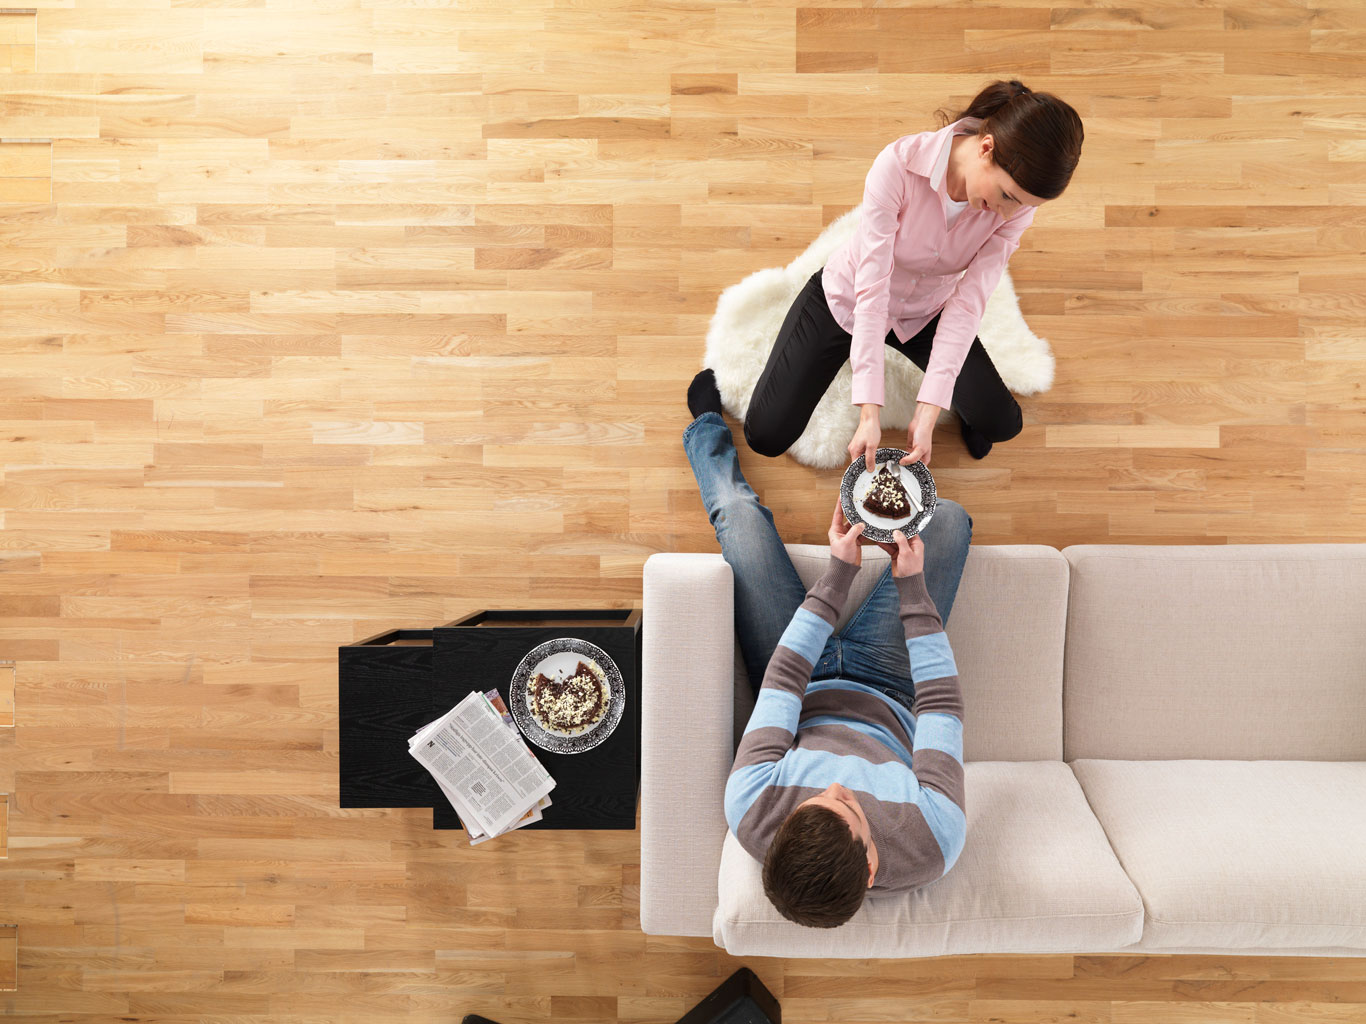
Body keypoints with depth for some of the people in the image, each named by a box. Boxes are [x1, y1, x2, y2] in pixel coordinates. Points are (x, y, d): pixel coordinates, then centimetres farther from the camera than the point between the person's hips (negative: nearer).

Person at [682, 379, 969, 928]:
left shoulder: (751, 812, -43)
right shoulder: (933, 846, -43)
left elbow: (782, 681, -32)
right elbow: (942, 703, -31)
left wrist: (839, 571, -27)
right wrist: (912, 585, -28)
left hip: (806, 690, 0)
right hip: (888, 692, 1)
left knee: (739, 513, 5)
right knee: (948, 516, 1)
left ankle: (707, 433, 43)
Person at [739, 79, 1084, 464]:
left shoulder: (1017, 203, -23)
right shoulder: (898, 164, -35)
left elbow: (968, 302, -25)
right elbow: (871, 290, -35)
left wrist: (928, 413, -34)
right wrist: (869, 413, -38)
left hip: (925, 313, 3)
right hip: (849, 300, -2)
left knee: (1001, 423, -5)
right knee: (766, 436, -6)